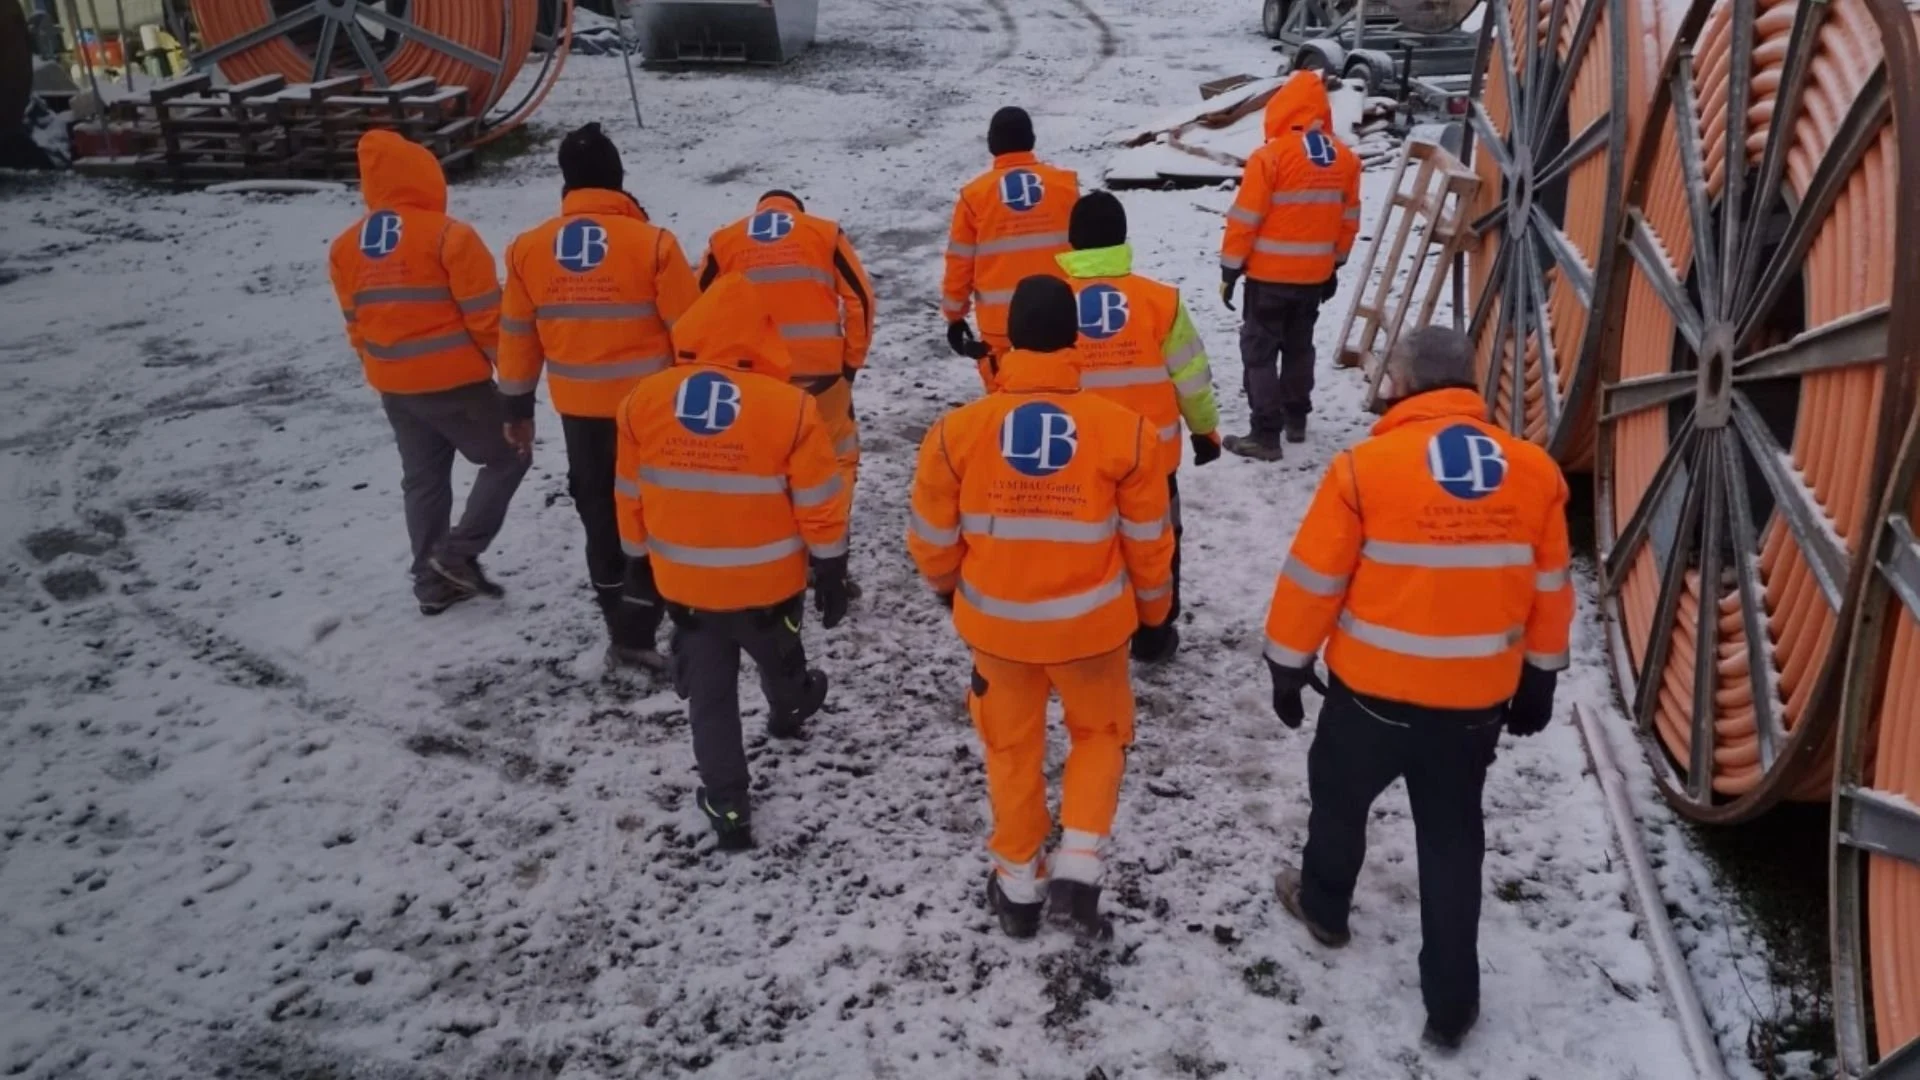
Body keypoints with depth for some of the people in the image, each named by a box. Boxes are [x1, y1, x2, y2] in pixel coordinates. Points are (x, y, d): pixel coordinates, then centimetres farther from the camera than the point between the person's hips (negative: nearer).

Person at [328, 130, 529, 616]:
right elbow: (486, 316, -14)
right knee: (506, 459, 9)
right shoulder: (448, 235, -14)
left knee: (422, 479, 16)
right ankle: (458, 553, 3)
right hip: (455, 382, -7)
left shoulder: (346, 247, 7)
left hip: (394, 388, 7)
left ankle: (432, 581, 21)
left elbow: (356, 324, 12)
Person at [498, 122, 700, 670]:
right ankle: (637, 629, 9)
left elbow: (516, 335, 5)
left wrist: (518, 405, 16)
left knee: (599, 510, 17)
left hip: (578, 407, 3)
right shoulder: (652, 243, -13)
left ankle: (624, 622, 27)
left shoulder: (529, 249, -2)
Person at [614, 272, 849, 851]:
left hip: (683, 583, 1)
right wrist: (831, 572, 2)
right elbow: (820, 505, -12)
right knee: (778, 658, 29)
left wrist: (638, 561, 16)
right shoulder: (790, 407, -19)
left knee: (709, 696, 15)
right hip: (769, 581, -1)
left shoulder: (643, 402, -10)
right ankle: (788, 711, 60)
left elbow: (631, 496, 1)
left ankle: (728, 810, 22)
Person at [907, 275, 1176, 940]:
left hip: (994, 621, 1)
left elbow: (932, 538, -5)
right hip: (1090, 622, 0)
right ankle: (1078, 870, 15)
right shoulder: (1124, 430, -16)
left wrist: (950, 589, 17)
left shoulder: (958, 431, -16)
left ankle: (1018, 886, 35)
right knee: (1100, 733, 25)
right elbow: (1148, 543, -5)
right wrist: (1153, 607, 14)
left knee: (1012, 747, 22)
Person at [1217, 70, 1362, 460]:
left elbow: (1245, 220, -14)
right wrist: (1335, 264, 21)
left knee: (1260, 352, 1)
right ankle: (1296, 419, 31)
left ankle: (1266, 435, -1)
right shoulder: (1346, 159, 3)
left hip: (1269, 274, -6)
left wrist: (1230, 269, -6)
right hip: (1315, 274, 6)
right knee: (1299, 346, 20)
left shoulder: (1270, 157, -15)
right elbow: (1349, 219, 10)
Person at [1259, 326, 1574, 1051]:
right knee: (1453, 837, 17)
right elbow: (1550, 590, 6)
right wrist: (1540, 679, 20)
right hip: (1479, 698, 3)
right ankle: (1452, 1002, 25)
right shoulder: (1535, 471, -3)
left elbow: (1313, 581, -10)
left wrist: (1287, 665, 4)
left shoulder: (1366, 466, -16)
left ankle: (1324, 907, 48)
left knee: (1339, 796, 24)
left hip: (1374, 690, -3)